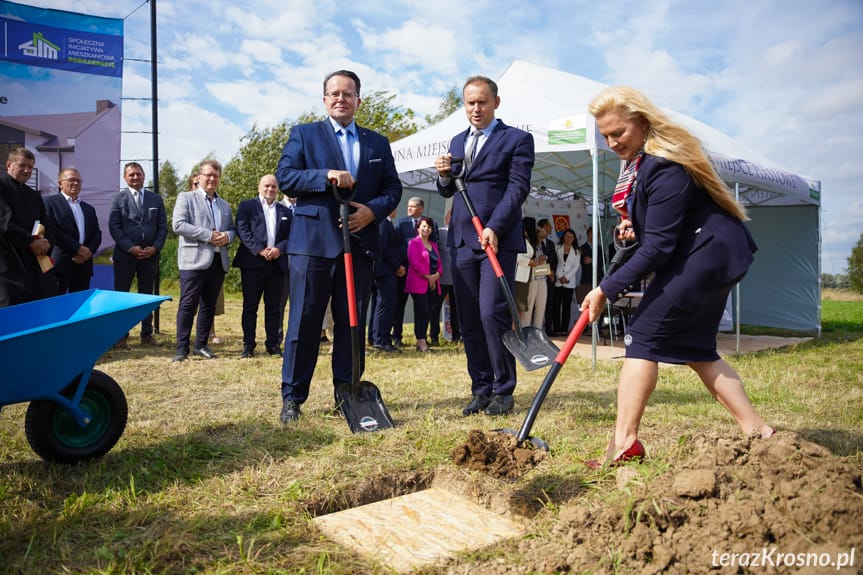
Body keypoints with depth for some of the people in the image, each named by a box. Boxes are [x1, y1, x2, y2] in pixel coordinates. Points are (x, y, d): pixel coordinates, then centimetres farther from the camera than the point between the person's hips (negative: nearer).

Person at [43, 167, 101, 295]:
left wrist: (89, 251, -5)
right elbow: (51, 230, -9)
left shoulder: (89, 208, 22)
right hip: (59, 263, -5)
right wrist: (77, 249, -13)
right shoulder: (50, 202, 3)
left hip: (83, 264, 6)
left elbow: (97, 233, 15)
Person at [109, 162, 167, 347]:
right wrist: (130, 247, -13)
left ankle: (147, 334, 16)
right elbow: (114, 227, -3)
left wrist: (155, 248, -7)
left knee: (147, 295, 9)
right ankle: (121, 336, 7)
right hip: (125, 255, -2)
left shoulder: (156, 199, 11)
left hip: (150, 255, 2)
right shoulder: (118, 199, 4)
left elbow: (163, 227, 8)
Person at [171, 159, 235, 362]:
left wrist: (227, 236, -3)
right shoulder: (186, 198, 4)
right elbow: (178, 225, -9)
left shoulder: (225, 205, 21)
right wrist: (208, 235, -15)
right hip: (194, 260, -5)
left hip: (218, 261, 5)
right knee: (188, 304, -5)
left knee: (209, 305, 9)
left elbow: (232, 229, 22)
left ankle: (201, 345, 17)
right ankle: (182, 348, 0)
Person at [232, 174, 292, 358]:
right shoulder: (246, 206, 8)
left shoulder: (285, 211, 17)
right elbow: (242, 231, -4)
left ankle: (273, 344, 12)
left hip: (277, 263, 3)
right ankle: (248, 345, 6)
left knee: (273, 307, 6)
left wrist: (279, 249, -10)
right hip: (252, 263, -2)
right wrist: (260, 250, -14)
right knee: (250, 306, 1)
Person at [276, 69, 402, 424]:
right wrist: (326, 175, -16)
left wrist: (373, 210, -8)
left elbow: (393, 188, 12)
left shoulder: (378, 143, 17)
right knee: (304, 321, -1)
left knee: (352, 322, 7)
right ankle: (292, 397, 9)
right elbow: (284, 177, -2)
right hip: (313, 241, -3)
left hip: (361, 244, 3)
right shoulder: (304, 134, 9)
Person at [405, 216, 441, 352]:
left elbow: (439, 262, 18)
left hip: (432, 283, 6)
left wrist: (437, 275, -3)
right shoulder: (413, 243, 0)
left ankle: (421, 340, 8)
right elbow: (414, 262, -11)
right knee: (422, 311, -11)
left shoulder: (433, 245, 21)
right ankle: (421, 341, -10)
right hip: (419, 283, -6)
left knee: (426, 312, 4)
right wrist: (427, 276, -12)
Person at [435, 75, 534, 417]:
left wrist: (494, 228, -19)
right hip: (462, 240, 6)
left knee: (493, 314, -11)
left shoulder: (517, 139, 3)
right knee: (468, 320, 5)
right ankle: (481, 389, 15)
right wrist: (444, 176, 0)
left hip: (499, 239, -6)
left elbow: (518, 188, -7)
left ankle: (503, 391, 2)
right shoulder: (457, 142, 20)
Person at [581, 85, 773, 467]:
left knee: (643, 337, -11)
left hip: (706, 253, -11)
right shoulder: (639, 158, 7)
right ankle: (757, 431, 15)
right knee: (694, 347, 12)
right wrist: (633, 223, 6)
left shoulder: (665, 165, -24)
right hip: (714, 254, 11)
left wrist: (607, 289, -26)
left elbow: (658, 247, -26)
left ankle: (623, 443, -11)